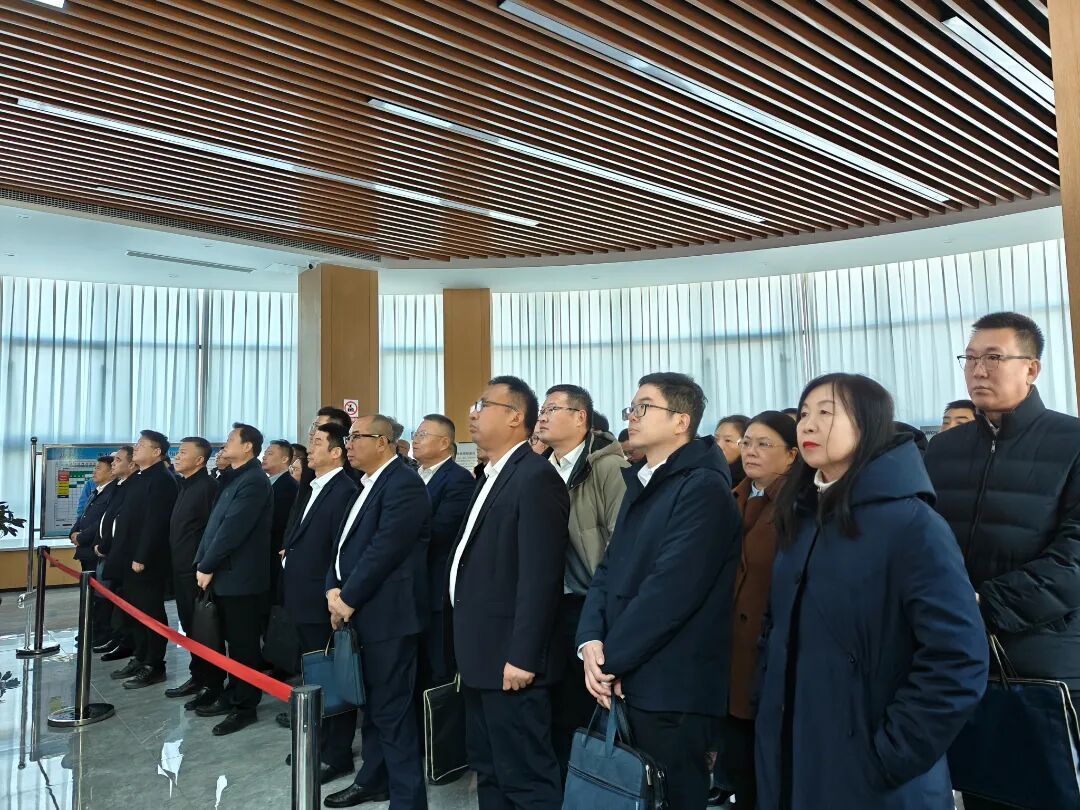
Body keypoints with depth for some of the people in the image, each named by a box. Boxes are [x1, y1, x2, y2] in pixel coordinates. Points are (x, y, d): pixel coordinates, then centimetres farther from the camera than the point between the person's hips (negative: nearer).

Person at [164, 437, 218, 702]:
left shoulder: (208, 486, -15)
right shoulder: (185, 486, 14)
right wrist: (175, 563, 14)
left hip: (196, 570, -9)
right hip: (181, 569, 9)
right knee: (190, 625, 14)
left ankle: (201, 678, 11)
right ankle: (199, 675, 23)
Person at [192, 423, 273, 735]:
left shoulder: (254, 481, -15)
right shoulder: (233, 480, 16)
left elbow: (232, 529, -20)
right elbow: (214, 524, 15)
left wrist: (207, 567, -13)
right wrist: (202, 563, 8)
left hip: (241, 577, -9)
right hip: (224, 574, 9)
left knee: (243, 644, 1)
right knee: (232, 640, 16)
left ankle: (245, 706, 11)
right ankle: (230, 695, 27)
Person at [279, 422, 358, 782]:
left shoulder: (345, 491, -17)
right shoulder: (313, 489, 14)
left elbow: (342, 550, -21)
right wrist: (288, 552, 7)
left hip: (321, 601, -10)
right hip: (303, 598, 10)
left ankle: (338, 754, 16)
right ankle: (318, 742, 35)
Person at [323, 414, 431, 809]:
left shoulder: (404, 483, -16)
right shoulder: (367, 485, 16)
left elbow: (384, 549, -21)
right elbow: (345, 543, 15)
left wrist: (349, 599, -14)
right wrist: (334, 589, 0)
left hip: (388, 615, -9)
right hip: (360, 612, 10)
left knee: (393, 709, -2)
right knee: (371, 705, 20)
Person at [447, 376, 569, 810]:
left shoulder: (536, 477, -17)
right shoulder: (492, 476, 14)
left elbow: (540, 575, -22)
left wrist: (522, 657, -22)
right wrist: (466, 647, 15)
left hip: (510, 658, -10)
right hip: (481, 655, 10)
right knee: (488, 771, 21)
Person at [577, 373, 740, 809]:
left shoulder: (704, 487, -15)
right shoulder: (640, 484, 14)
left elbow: (671, 588, -22)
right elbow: (609, 569, 9)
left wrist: (610, 659, -15)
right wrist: (591, 640, -7)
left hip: (671, 690, -8)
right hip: (624, 683, 8)